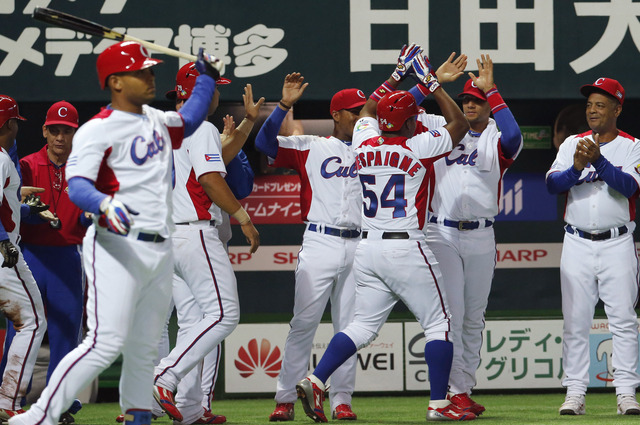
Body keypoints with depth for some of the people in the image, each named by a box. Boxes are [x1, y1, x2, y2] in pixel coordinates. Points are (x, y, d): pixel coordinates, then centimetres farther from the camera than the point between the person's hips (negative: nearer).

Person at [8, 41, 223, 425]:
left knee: (144, 349, 14)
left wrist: (207, 78, 28)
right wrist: (104, 204, -43)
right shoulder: (98, 130, -11)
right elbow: (77, 185, -23)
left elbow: (188, 123, 38)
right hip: (117, 247, -8)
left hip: (160, 250, 8)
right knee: (106, 342, -19)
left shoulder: (156, 120, 16)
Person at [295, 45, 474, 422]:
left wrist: (399, 74, 31)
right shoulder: (417, 148, -8)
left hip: (368, 248, 6)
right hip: (406, 247, -6)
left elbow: (369, 109, 29)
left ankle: (316, 381, -5)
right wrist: (431, 81, 8)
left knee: (364, 325, 10)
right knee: (439, 323, 3)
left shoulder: (365, 144, 7)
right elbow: (460, 125, 6)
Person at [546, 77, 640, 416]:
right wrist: (577, 168, -20)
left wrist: (599, 161, -25)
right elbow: (552, 184, -2)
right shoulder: (573, 144, 10)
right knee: (575, 321, -1)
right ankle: (574, 393, 1)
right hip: (578, 244, 2)